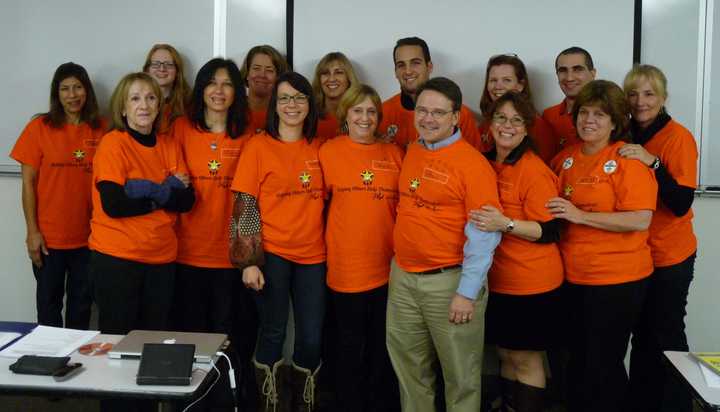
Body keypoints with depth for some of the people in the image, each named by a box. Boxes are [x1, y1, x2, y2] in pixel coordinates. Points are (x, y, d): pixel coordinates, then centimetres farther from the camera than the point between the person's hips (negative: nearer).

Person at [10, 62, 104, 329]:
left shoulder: (101, 130, 1)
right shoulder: (39, 127, -3)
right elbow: (28, 182, -3)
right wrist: (32, 231, -7)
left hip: (88, 236, 2)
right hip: (49, 237, -1)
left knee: (81, 304, 13)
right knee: (49, 302, 11)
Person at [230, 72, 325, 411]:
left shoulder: (318, 148, 7)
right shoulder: (258, 146, -5)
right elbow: (245, 206, -7)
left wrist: (330, 249, 8)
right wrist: (249, 260, -12)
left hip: (312, 256, 3)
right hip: (271, 254, -3)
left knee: (312, 338, 7)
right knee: (273, 334, 6)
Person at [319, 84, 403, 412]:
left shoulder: (393, 154, 5)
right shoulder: (329, 151, -3)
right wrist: (334, 242, -4)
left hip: (388, 266, 2)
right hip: (346, 266, -2)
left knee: (383, 348, 14)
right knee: (351, 347, 12)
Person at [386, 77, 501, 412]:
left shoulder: (472, 163, -13)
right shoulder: (411, 151, 8)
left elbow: (484, 234, -16)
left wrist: (467, 292, -18)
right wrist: (402, 271, 14)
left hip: (449, 281, -6)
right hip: (402, 276, 7)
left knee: (460, 373, 9)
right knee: (408, 366, 18)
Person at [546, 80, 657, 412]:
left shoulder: (628, 160, -11)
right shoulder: (569, 158, 8)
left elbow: (641, 220, -21)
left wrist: (581, 215, -21)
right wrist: (558, 212, 2)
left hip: (617, 280, -6)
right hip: (575, 277, 6)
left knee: (603, 365, 5)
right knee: (578, 359, 18)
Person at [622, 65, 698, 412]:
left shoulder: (678, 137, -13)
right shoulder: (628, 136, 4)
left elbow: (681, 204, -20)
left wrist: (652, 162, -28)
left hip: (669, 256, -5)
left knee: (666, 337, 3)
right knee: (642, 335, 15)